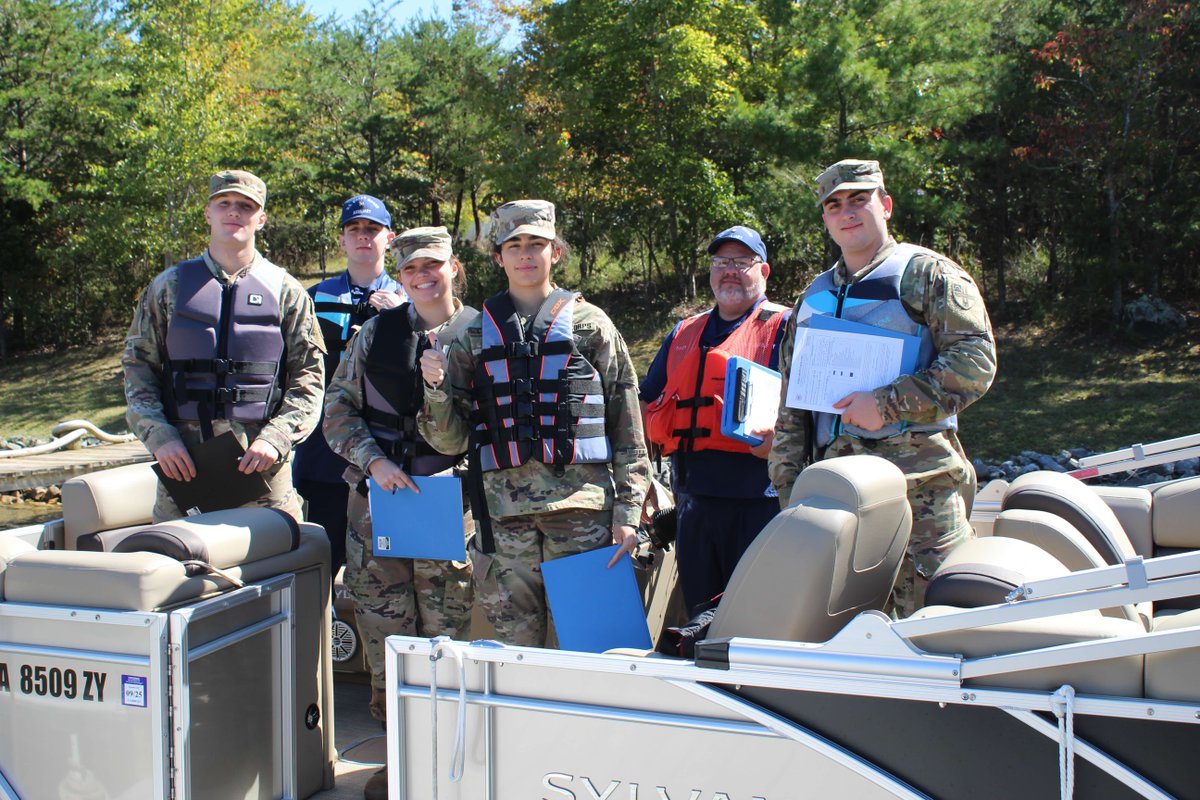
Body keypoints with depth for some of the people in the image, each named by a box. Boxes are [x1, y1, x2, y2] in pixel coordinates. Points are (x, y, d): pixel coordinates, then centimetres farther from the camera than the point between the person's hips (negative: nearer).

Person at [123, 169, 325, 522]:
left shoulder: (285, 291, 8)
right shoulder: (170, 285, 11)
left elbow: (309, 376, 4)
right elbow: (138, 366, 9)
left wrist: (275, 438, -10)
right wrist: (159, 436, -5)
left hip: (262, 461, -1)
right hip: (182, 459, 1)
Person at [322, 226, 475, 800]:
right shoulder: (376, 332, 9)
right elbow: (338, 408, 7)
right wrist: (374, 460, -7)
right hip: (377, 496, 2)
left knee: (446, 632, 2)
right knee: (384, 630, 6)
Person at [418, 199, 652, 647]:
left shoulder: (590, 325, 7)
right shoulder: (476, 337, 13)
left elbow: (628, 429, 5)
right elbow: (451, 440, 11)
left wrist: (628, 511, -2)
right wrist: (437, 388, -7)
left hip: (582, 508, -2)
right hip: (503, 513, 2)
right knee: (514, 648, 6)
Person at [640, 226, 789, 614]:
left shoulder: (783, 327, 4)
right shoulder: (684, 333, 22)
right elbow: (649, 400, 27)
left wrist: (780, 436, -26)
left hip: (757, 496, -6)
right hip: (693, 497, 6)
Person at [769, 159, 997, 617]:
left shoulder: (927, 274, 4)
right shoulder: (814, 297, 22)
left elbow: (975, 362, -8)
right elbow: (791, 401, 23)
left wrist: (889, 404, -13)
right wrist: (787, 484, 14)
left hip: (919, 480, -5)